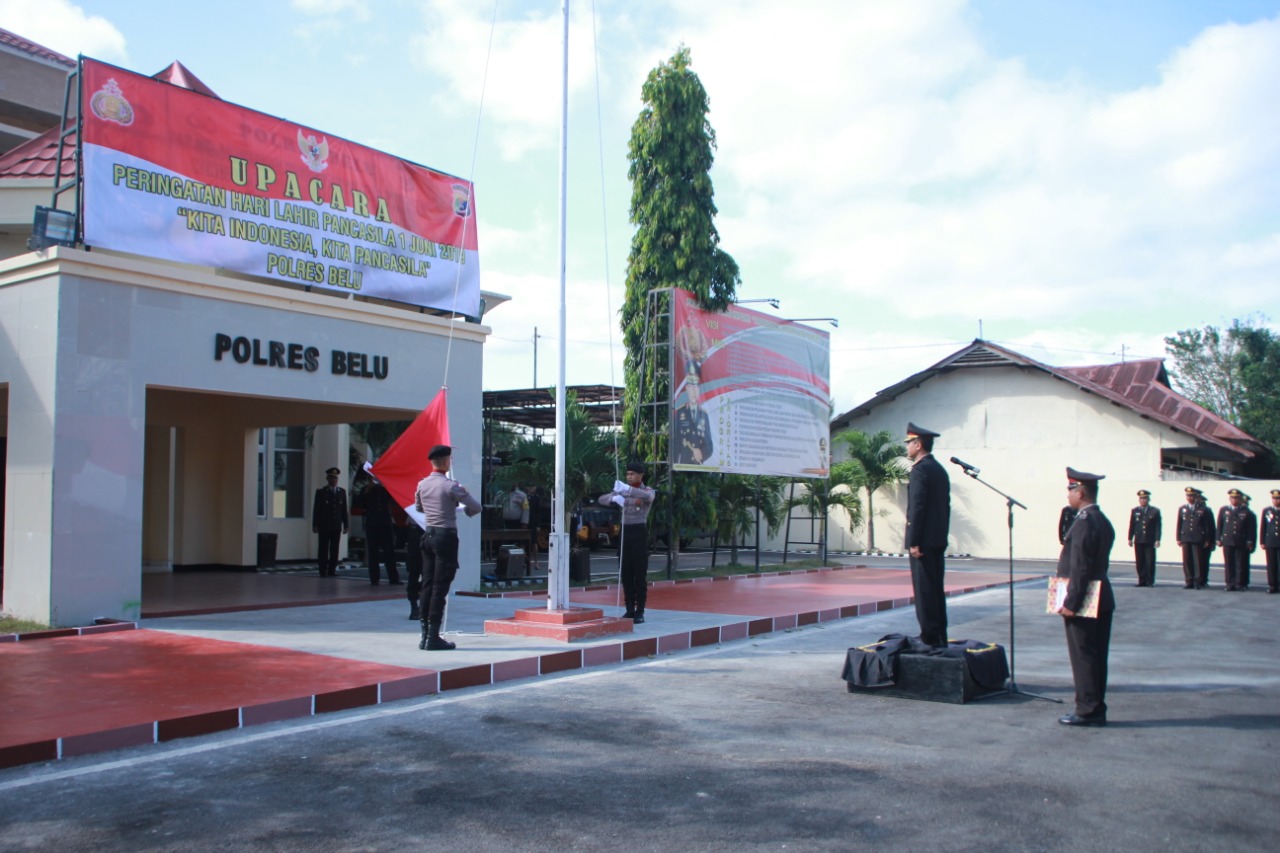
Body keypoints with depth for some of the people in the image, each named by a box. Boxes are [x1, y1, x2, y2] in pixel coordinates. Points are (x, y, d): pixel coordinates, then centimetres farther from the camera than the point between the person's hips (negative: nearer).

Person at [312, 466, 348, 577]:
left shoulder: (342, 491, 10)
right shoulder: (321, 492, 1)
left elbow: (344, 509, 10)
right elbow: (316, 510, -1)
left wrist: (345, 525, 6)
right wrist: (315, 525, -6)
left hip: (337, 526, 3)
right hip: (324, 526, -3)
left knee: (334, 550, 2)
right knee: (324, 549, -1)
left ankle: (332, 570, 6)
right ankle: (323, 571, 2)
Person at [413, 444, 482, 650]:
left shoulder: (422, 485, 6)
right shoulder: (450, 486, -14)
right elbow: (476, 507, -9)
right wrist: (462, 508, 12)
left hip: (428, 535, 7)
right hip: (446, 536, -7)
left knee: (427, 585, 9)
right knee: (440, 587, -4)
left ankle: (425, 635, 12)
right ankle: (433, 637, -3)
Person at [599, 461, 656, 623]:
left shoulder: (648, 491, 1)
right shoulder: (622, 491, 14)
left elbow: (647, 496, -25)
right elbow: (602, 499, 3)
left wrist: (627, 489, -38)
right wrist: (615, 497, -19)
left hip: (639, 532, -4)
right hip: (625, 532, 4)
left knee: (640, 574, -4)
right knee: (626, 574, 5)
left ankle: (640, 611, -1)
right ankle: (630, 609, 11)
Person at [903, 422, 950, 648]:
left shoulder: (920, 470, -13)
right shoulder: (940, 470, 16)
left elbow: (917, 507, -18)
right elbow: (945, 505, 17)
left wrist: (913, 542, -18)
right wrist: (941, 536, 19)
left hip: (924, 540, -10)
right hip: (939, 539, 10)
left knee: (924, 589, -6)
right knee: (936, 588, 13)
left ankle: (930, 637, -6)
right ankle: (940, 637, 18)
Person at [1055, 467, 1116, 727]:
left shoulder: (1084, 523, -18)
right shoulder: (1103, 521, 12)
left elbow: (1080, 568, -22)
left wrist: (1070, 603, -19)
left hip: (1084, 602, -10)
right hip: (1101, 600, 10)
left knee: (1083, 657, -3)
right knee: (1096, 657, 13)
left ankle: (1087, 710, 3)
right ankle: (1096, 710, 20)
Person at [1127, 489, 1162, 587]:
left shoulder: (1155, 511, 5)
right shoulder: (1134, 511, 11)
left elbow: (1158, 526, 1)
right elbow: (1131, 526, 9)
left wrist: (1157, 540, -7)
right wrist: (1130, 538, 4)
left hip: (1150, 541, -2)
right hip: (1138, 541, 2)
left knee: (1150, 562, -3)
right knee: (1140, 562, 2)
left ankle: (1150, 581, 4)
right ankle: (1142, 580, 8)